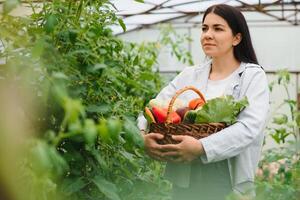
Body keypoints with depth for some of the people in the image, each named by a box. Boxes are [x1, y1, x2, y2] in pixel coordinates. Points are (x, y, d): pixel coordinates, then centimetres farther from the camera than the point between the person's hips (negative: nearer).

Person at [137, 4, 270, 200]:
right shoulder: (188, 75, 9)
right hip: (184, 182, 4)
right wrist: (144, 134, -19)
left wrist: (202, 147, -29)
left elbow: (251, 127, -17)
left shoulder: (253, 76, -3)